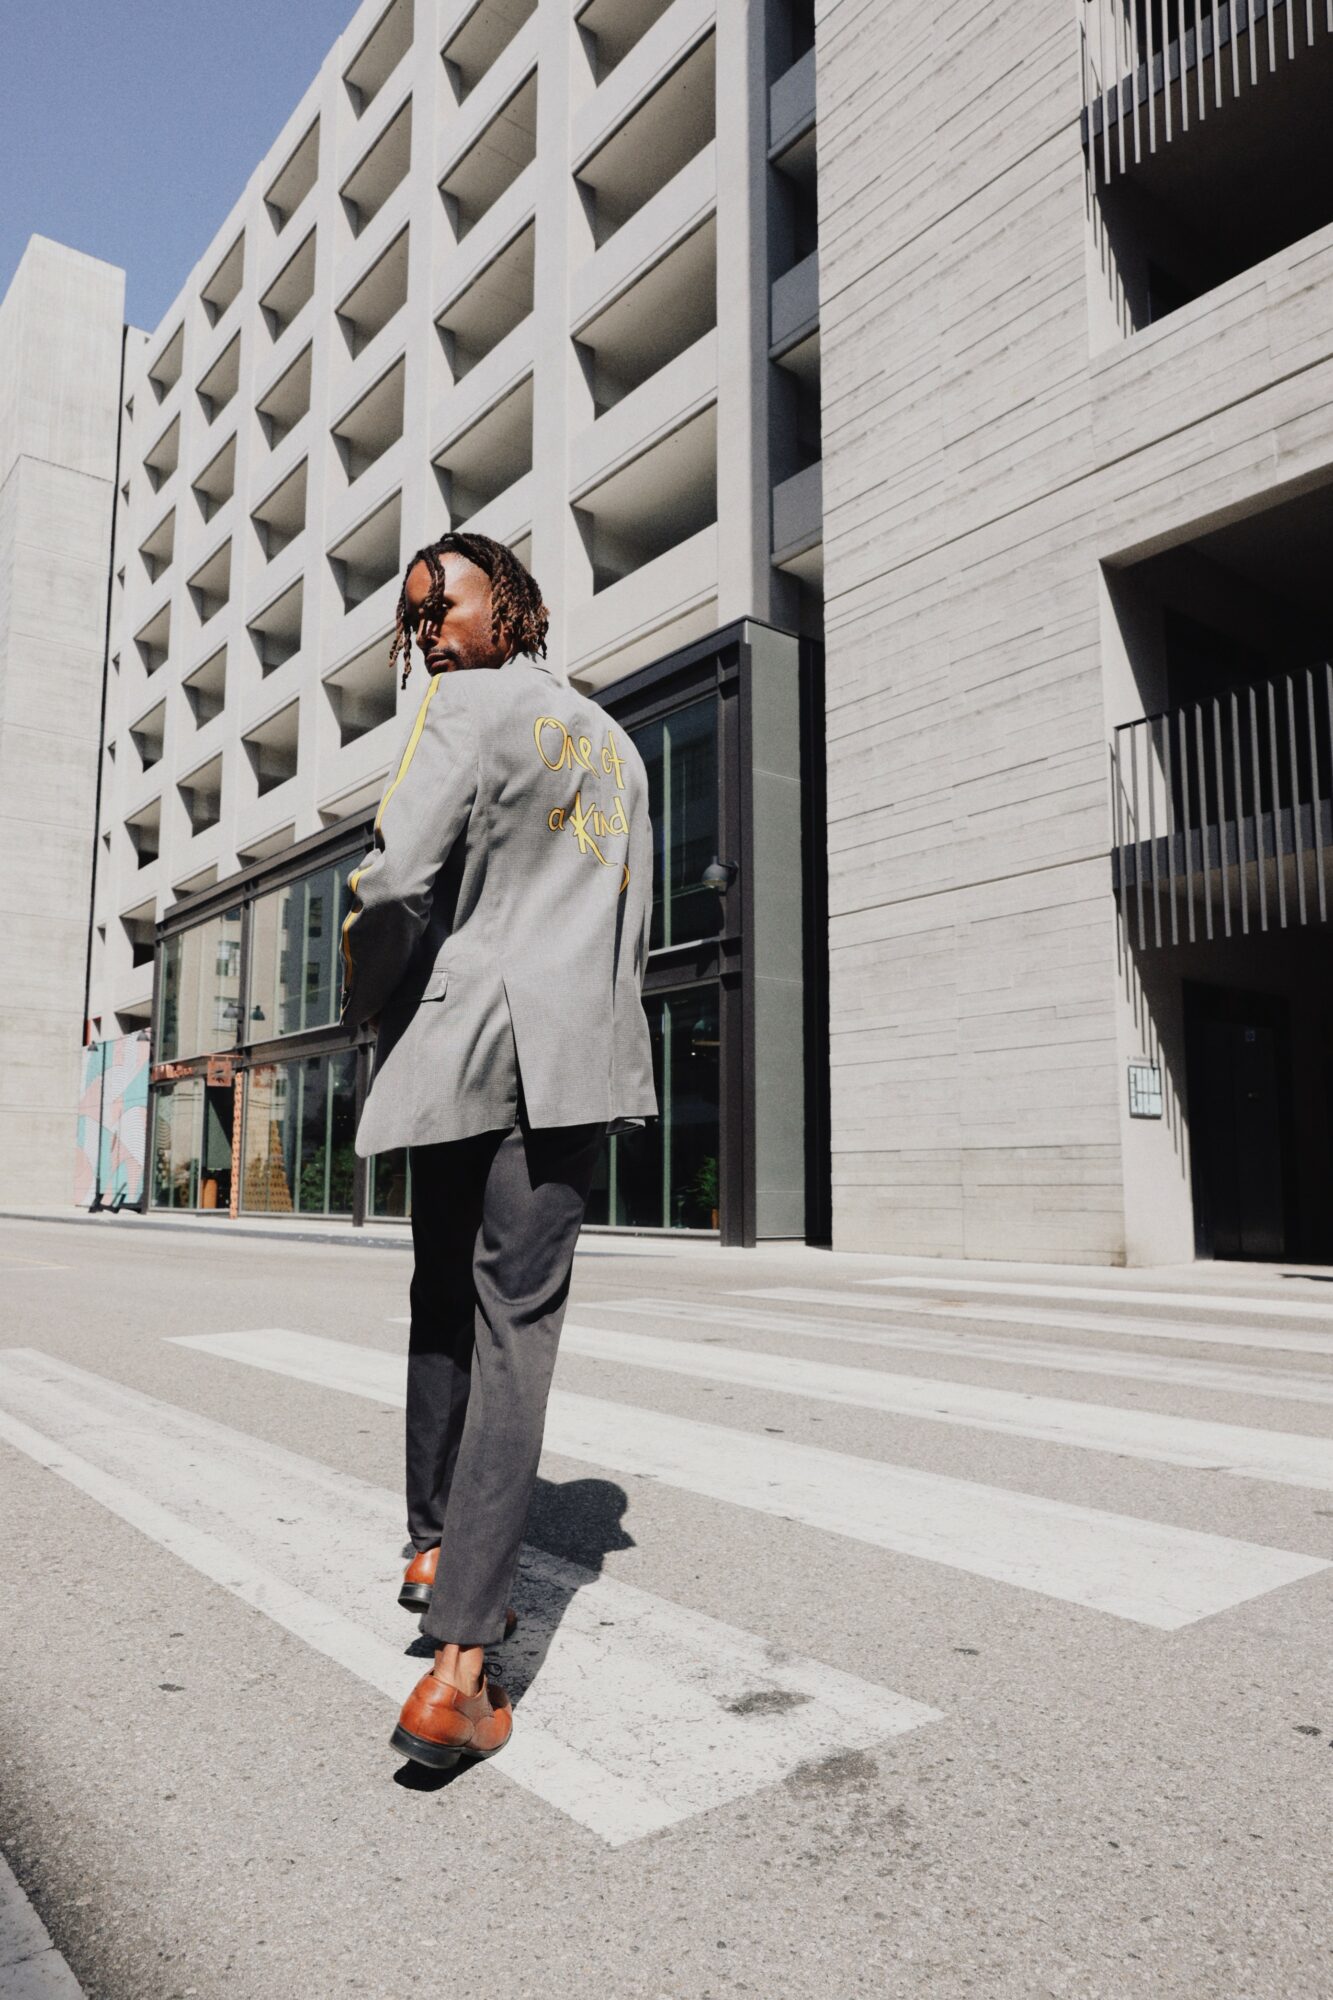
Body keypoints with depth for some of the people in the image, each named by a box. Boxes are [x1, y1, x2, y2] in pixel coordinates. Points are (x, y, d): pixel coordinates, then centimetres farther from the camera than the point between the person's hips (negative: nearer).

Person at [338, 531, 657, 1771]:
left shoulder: (468, 707, 0)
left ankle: (435, 1547, 26)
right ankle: (459, 1666, -7)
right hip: (579, 1051, 4)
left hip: (462, 1039, -4)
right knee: (516, 1320, -3)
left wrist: (374, 1014, 3)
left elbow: (396, 883, -12)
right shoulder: (614, 744, 22)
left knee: (444, 1302, 13)